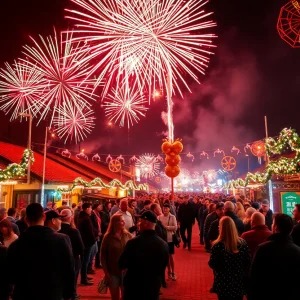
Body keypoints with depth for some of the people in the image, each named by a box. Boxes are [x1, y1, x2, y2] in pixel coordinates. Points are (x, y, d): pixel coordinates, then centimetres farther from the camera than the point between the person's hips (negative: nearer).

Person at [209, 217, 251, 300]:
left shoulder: (218, 245, -20)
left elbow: (212, 264, -13)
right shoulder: (242, 243, -8)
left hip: (223, 284, -3)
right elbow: (248, 262, -2)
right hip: (239, 283, 3)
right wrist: (244, 275, 12)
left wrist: (210, 261, 7)